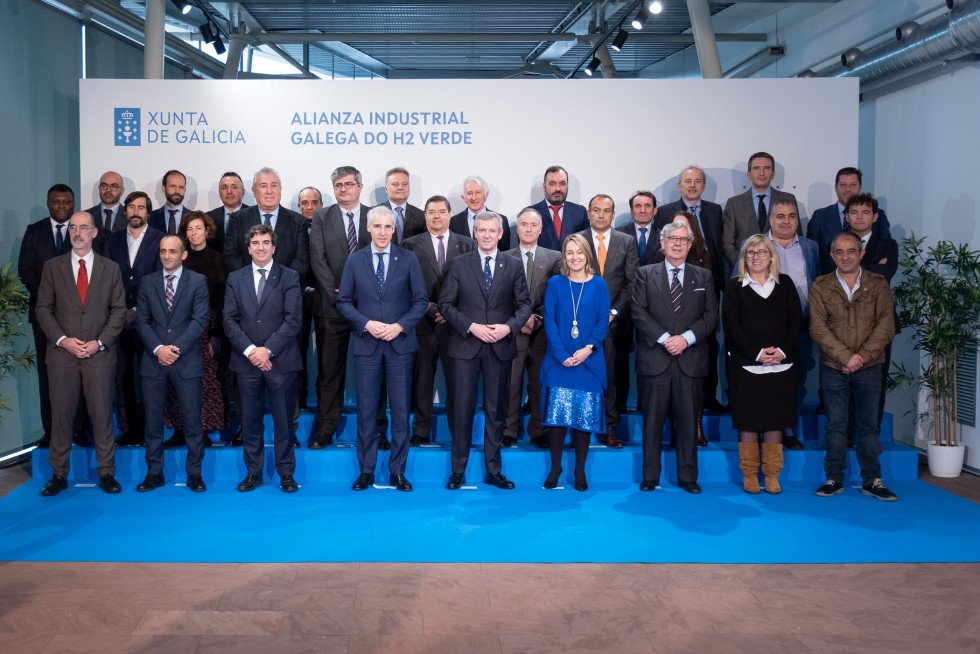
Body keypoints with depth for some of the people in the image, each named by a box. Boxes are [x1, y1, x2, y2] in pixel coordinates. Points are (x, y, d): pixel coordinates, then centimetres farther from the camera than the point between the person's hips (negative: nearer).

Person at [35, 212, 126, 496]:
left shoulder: (110, 269, 8)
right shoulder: (52, 267, 8)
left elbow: (118, 310, 4)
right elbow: (43, 309, 5)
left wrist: (100, 342, -8)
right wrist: (62, 340, -9)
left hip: (99, 354, 0)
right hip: (62, 354, 0)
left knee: (102, 414, 2)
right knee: (60, 415, 4)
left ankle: (106, 473, 11)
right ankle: (58, 475, 13)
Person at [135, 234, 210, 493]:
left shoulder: (197, 282, 3)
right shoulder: (148, 282, 11)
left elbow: (200, 320, -5)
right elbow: (142, 320, 5)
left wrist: (176, 348, -13)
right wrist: (158, 349, -10)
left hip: (186, 362, -2)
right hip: (153, 362, 2)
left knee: (192, 420, 1)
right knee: (152, 421, 6)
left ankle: (194, 473, 11)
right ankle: (154, 473, 16)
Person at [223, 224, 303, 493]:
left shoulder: (289, 277, 3)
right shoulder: (235, 278, 10)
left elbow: (293, 319, -6)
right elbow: (229, 320, 4)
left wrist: (268, 350, -13)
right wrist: (249, 350, -10)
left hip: (280, 360, -2)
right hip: (246, 360, 2)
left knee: (283, 420, 3)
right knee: (251, 420, 7)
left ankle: (286, 474, 14)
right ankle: (253, 473, 17)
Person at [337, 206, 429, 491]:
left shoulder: (408, 259, 2)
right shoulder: (355, 260, 4)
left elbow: (421, 301, 2)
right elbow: (343, 301, 5)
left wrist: (400, 326, -12)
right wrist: (366, 323, -11)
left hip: (400, 343, 0)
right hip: (367, 344, 0)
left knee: (400, 409, 3)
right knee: (366, 409, 4)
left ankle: (397, 470, 13)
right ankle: (366, 470, 14)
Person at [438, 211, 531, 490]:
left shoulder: (513, 266, 6)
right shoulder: (459, 264, 2)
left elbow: (524, 304, 6)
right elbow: (445, 304, -1)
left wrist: (509, 326, -13)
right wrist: (471, 327, -13)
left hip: (500, 347, 1)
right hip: (466, 346, -1)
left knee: (496, 410, 8)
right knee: (463, 408, 2)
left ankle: (493, 471, 18)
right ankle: (458, 471, 12)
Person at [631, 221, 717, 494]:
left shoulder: (703, 277, 13)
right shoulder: (645, 274, 8)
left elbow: (711, 316, 5)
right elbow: (638, 312, -2)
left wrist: (686, 338, -11)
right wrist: (664, 338, -13)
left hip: (690, 361, 1)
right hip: (654, 359, -1)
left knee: (688, 420, 4)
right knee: (652, 420, 4)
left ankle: (688, 476, 14)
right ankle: (650, 475, 13)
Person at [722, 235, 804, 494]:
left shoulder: (785, 283, 10)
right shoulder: (735, 286, 3)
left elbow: (796, 320, 5)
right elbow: (731, 324, -5)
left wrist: (782, 350, -10)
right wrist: (757, 353, -13)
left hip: (781, 364, 2)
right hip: (745, 364, -2)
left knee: (776, 419, 4)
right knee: (748, 419, -1)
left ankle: (772, 475, 12)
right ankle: (749, 474, 10)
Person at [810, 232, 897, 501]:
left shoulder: (878, 284, 3)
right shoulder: (821, 286, 2)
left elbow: (886, 325, -4)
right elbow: (818, 328, -7)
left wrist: (862, 356, -14)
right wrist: (845, 356, -15)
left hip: (869, 367, 1)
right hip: (833, 368, 0)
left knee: (868, 425, 7)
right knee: (836, 426, 5)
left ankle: (872, 481, 16)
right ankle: (834, 479, 14)